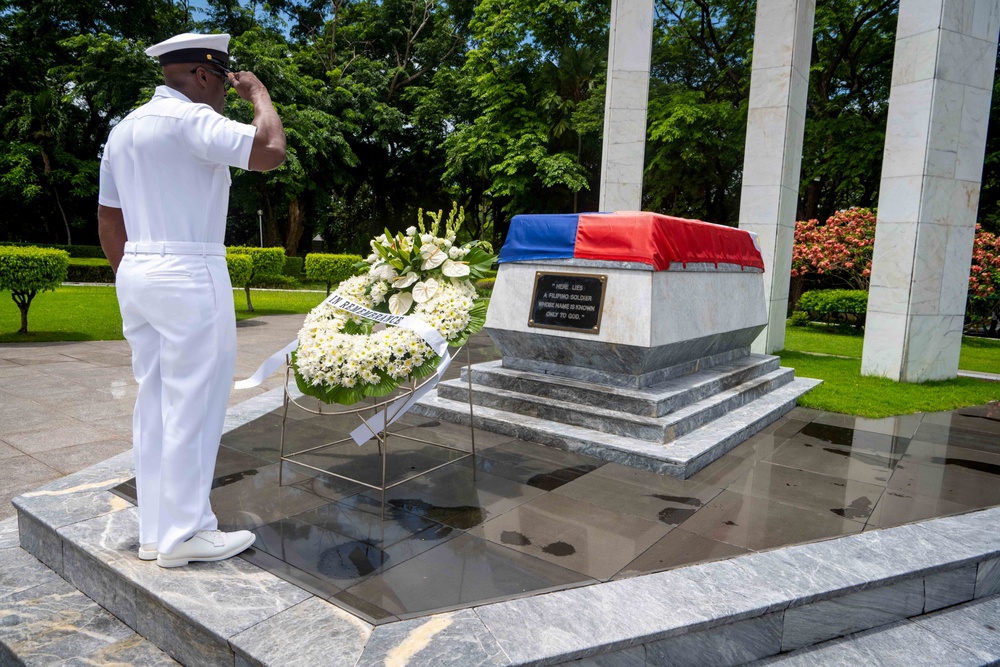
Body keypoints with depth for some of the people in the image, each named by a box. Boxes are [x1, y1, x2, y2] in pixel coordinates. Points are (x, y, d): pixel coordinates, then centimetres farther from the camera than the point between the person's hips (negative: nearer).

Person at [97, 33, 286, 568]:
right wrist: (258, 93, -5)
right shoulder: (190, 118, -10)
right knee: (192, 408, -1)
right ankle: (184, 532, 9)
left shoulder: (123, 129, 18)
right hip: (191, 279, -9)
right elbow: (270, 151, -23)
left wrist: (132, 278, 23)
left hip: (137, 275, 9)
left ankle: (154, 531, 21)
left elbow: (107, 219, 19)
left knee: (155, 404, 12)